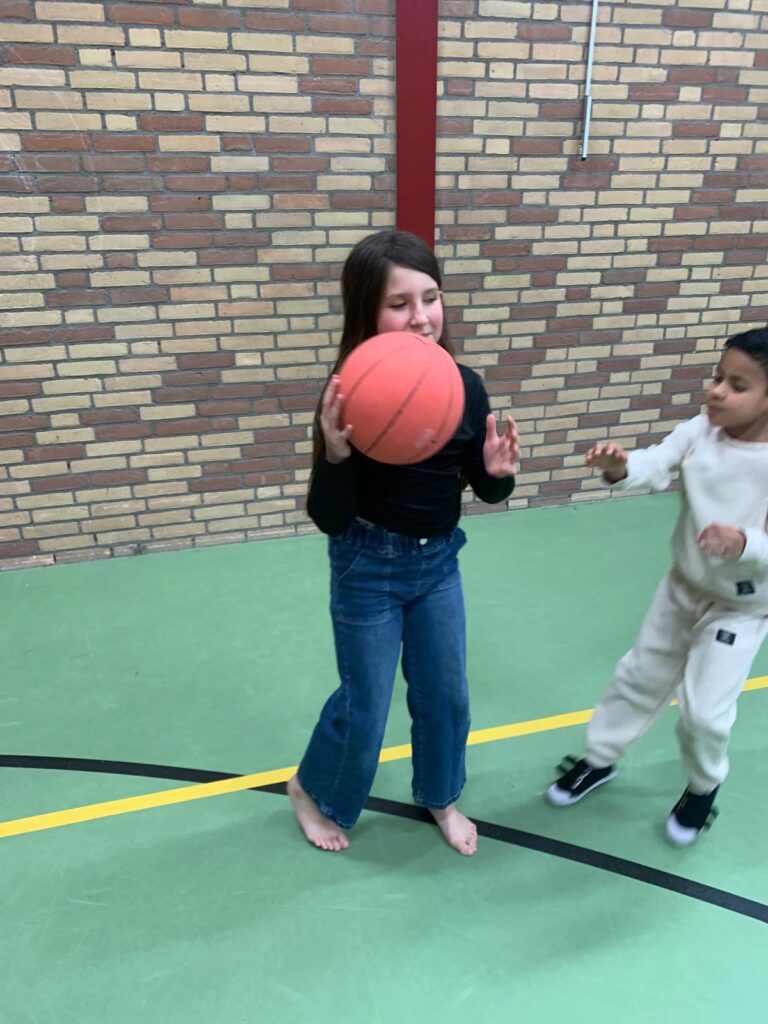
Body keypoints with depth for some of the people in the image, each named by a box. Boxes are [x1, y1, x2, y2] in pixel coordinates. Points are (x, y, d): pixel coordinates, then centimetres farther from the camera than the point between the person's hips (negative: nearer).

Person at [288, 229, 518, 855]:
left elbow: (485, 491, 3)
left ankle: (440, 797, 48)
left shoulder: (465, 386, -10)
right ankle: (313, 791, 43)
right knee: (365, 705, 12)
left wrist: (499, 472, -20)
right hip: (369, 569, -4)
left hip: (439, 561, 5)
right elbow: (328, 519, -21)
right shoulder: (350, 397, -22)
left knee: (446, 694, 19)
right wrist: (337, 451, -38)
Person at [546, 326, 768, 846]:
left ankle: (704, 786, 34)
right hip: (683, 586, 4)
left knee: (704, 709, 0)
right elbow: (656, 464, -29)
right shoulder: (699, 432, -14)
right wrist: (621, 467, -49)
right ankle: (600, 759, 39)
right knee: (640, 677, 17)